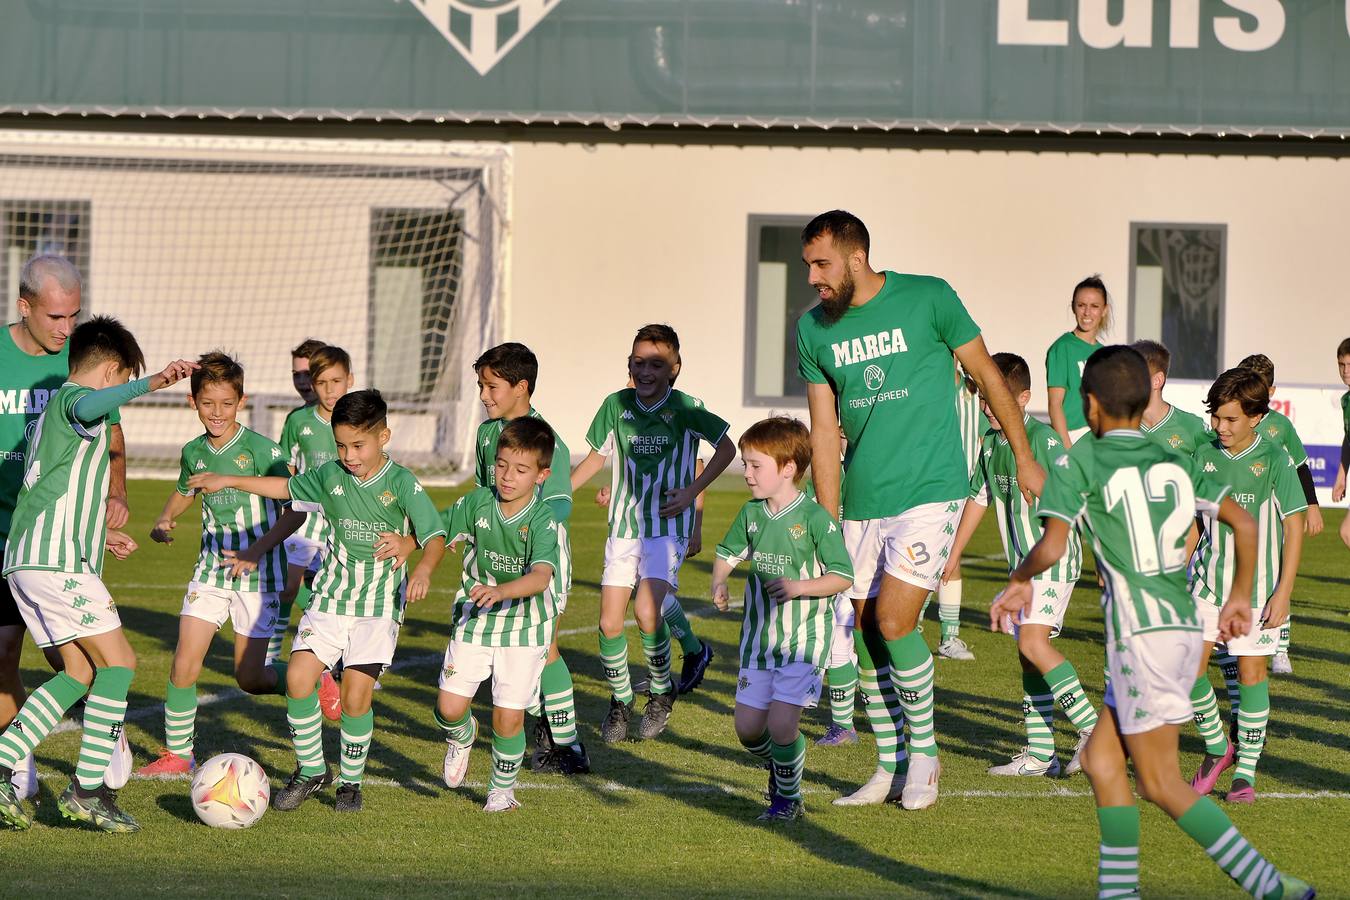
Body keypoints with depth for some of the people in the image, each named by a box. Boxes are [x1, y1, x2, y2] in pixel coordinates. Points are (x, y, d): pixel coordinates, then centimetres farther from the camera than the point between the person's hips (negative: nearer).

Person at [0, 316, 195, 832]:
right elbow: (89, 407, -33)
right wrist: (149, 385, -48)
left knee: (80, 673, 11)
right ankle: (88, 790, -10)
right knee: (118, 660, -7)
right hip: (56, 561, -10)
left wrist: (98, 534, 42)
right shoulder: (75, 398, -5)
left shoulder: (54, 408, 25)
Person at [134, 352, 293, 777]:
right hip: (211, 568, 5)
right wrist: (164, 520, 6)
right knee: (184, 665, -5)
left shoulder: (260, 449, -14)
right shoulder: (194, 452, 4)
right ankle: (178, 754, 10)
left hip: (258, 572, -5)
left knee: (250, 677, -3)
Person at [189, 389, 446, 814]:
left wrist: (423, 569, -44)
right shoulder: (331, 475, 3)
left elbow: (434, 535, -23)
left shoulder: (402, 483, -12)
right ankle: (311, 771, 6)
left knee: (356, 694, -11)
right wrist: (228, 481, 25)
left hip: (379, 604, -4)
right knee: (298, 676, -12)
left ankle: (351, 780, 11)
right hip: (330, 597, 4)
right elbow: (287, 488, 22)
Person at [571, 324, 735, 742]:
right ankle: (620, 701, 20)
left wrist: (692, 491, -8)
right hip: (623, 527, 4)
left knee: (647, 612, -21)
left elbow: (726, 447, 1)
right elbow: (597, 455, 15)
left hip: (668, 528, -4)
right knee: (609, 624, -2)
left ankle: (661, 692, 2)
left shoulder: (685, 408, -10)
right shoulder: (617, 405, 1)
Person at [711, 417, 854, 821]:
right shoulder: (751, 514, 4)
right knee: (748, 728, 6)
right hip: (757, 638, 6)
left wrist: (799, 587, -26)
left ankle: (788, 797, 8)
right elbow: (727, 553, 19)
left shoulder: (815, 518, -14)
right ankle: (779, 769, 35)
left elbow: (843, 576, -13)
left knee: (781, 725, -14)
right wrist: (719, 583, -1)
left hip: (803, 640, -6)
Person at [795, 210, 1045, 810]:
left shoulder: (928, 299, -8)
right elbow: (824, 432, 7)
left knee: (893, 621, -15)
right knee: (862, 633, 5)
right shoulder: (814, 330, 4)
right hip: (862, 503, 5)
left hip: (928, 492, -5)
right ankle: (891, 766, 20)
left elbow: (987, 375, 4)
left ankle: (924, 749, 5)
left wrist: (1024, 457, 8)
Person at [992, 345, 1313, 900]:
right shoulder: (1175, 463, 14)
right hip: (1185, 627, 7)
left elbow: (1052, 547, -14)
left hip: (1142, 634, -7)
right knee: (1101, 761, 14)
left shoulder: (1079, 463, -3)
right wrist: (1240, 597, 24)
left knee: (1159, 784, -1)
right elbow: (1244, 524, 11)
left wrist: (1019, 580, 6)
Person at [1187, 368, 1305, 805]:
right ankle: (1216, 747, 17)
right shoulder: (1205, 456, 2)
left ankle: (1246, 770, 11)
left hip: (1257, 585, -3)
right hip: (1208, 582, 3)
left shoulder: (1274, 459, -9)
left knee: (1251, 672, 1)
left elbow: (1294, 527, -7)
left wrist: (1283, 592, -11)